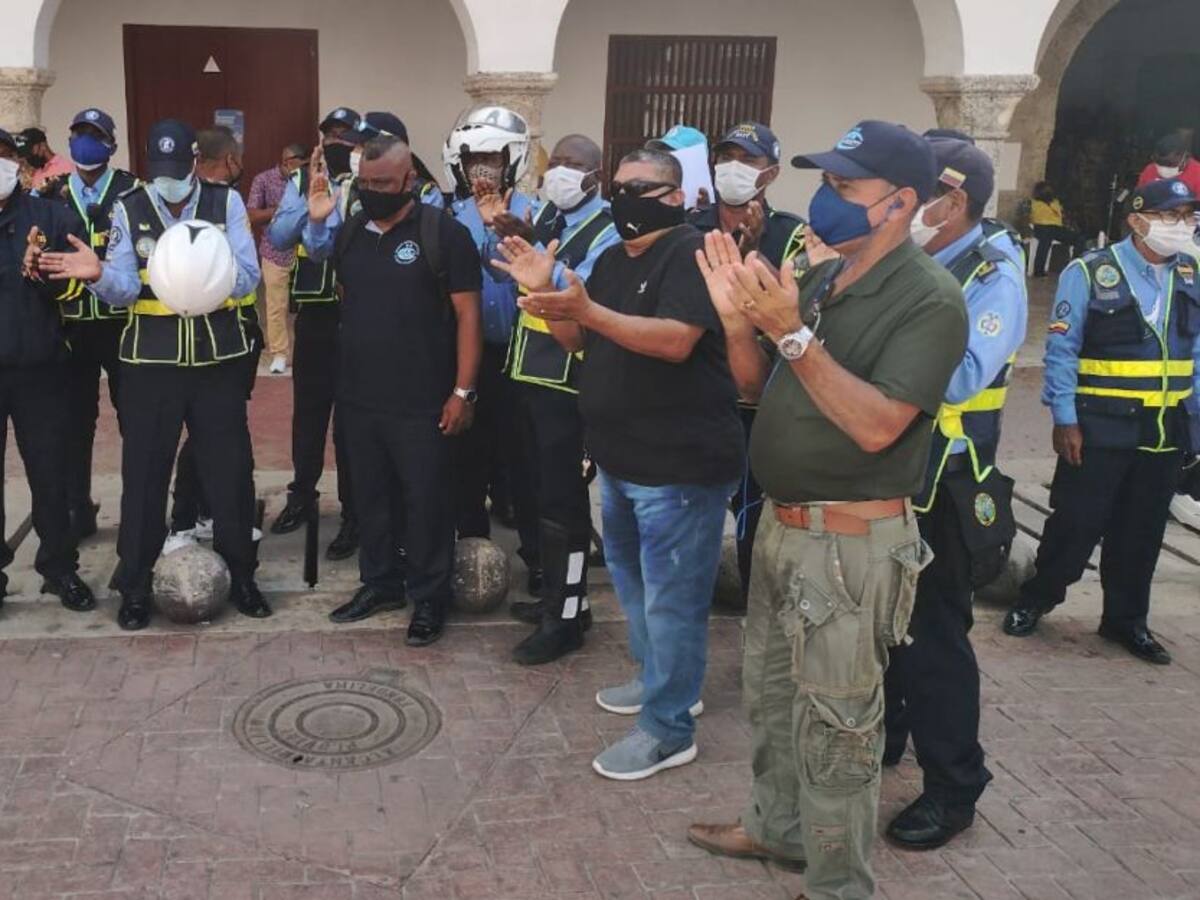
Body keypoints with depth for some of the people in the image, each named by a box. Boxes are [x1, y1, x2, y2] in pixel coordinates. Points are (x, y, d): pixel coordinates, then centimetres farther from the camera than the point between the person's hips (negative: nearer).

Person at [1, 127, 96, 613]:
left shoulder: (51, 216, 1)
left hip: (40, 370, 0)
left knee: (50, 473, 9)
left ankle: (60, 568, 23)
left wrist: (43, 271, -21)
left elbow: (75, 286, -2)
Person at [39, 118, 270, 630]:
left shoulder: (226, 202, 1)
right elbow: (124, 290, -6)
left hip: (218, 356, 0)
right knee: (144, 473, 4)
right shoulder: (129, 210, 3)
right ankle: (135, 587, 17)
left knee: (229, 470, 7)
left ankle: (240, 575, 23)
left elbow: (247, 277, -8)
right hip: (151, 359, 0)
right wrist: (99, 274, -26)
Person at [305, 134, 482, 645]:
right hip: (358, 398, 6)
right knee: (369, 497, 16)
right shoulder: (349, 233, 9)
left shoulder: (443, 233, -9)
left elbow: (467, 315, -10)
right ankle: (379, 583, 32)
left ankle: (429, 599, 17)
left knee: (427, 501, 4)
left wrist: (462, 391, -13)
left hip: (421, 403, -5)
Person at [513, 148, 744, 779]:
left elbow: (676, 341, -29)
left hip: (679, 463, -10)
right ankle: (659, 679, 41)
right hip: (621, 458, 10)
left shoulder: (691, 253, -15)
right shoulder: (614, 260, 14)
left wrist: (588, 310, -34)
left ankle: (668, 729, 9)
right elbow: (579, 342, 14)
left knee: (669, 596, -3)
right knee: (631, 578, 22)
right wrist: (544, 291, -2)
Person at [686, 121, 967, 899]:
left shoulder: (930, 300, -17)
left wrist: (793, 335, -28)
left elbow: (876, 426, -26)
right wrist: (739, 320, -7)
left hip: (853, 543, -8)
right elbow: (760, 389, 11)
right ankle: (777, 827, 43)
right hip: (783, 525, 8)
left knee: (835, 724, 3)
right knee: (773, 694, 22)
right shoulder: (817, 279, 7)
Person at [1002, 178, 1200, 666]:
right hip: (1101, 428, -5)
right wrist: (1065, 420, -13)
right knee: (1077, 522, 3)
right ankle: (1035, 600, 24)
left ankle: (1126, 620, 29)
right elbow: (1062, 350, -9)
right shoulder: (1090, 273, -9)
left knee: (1141, 531, 14)